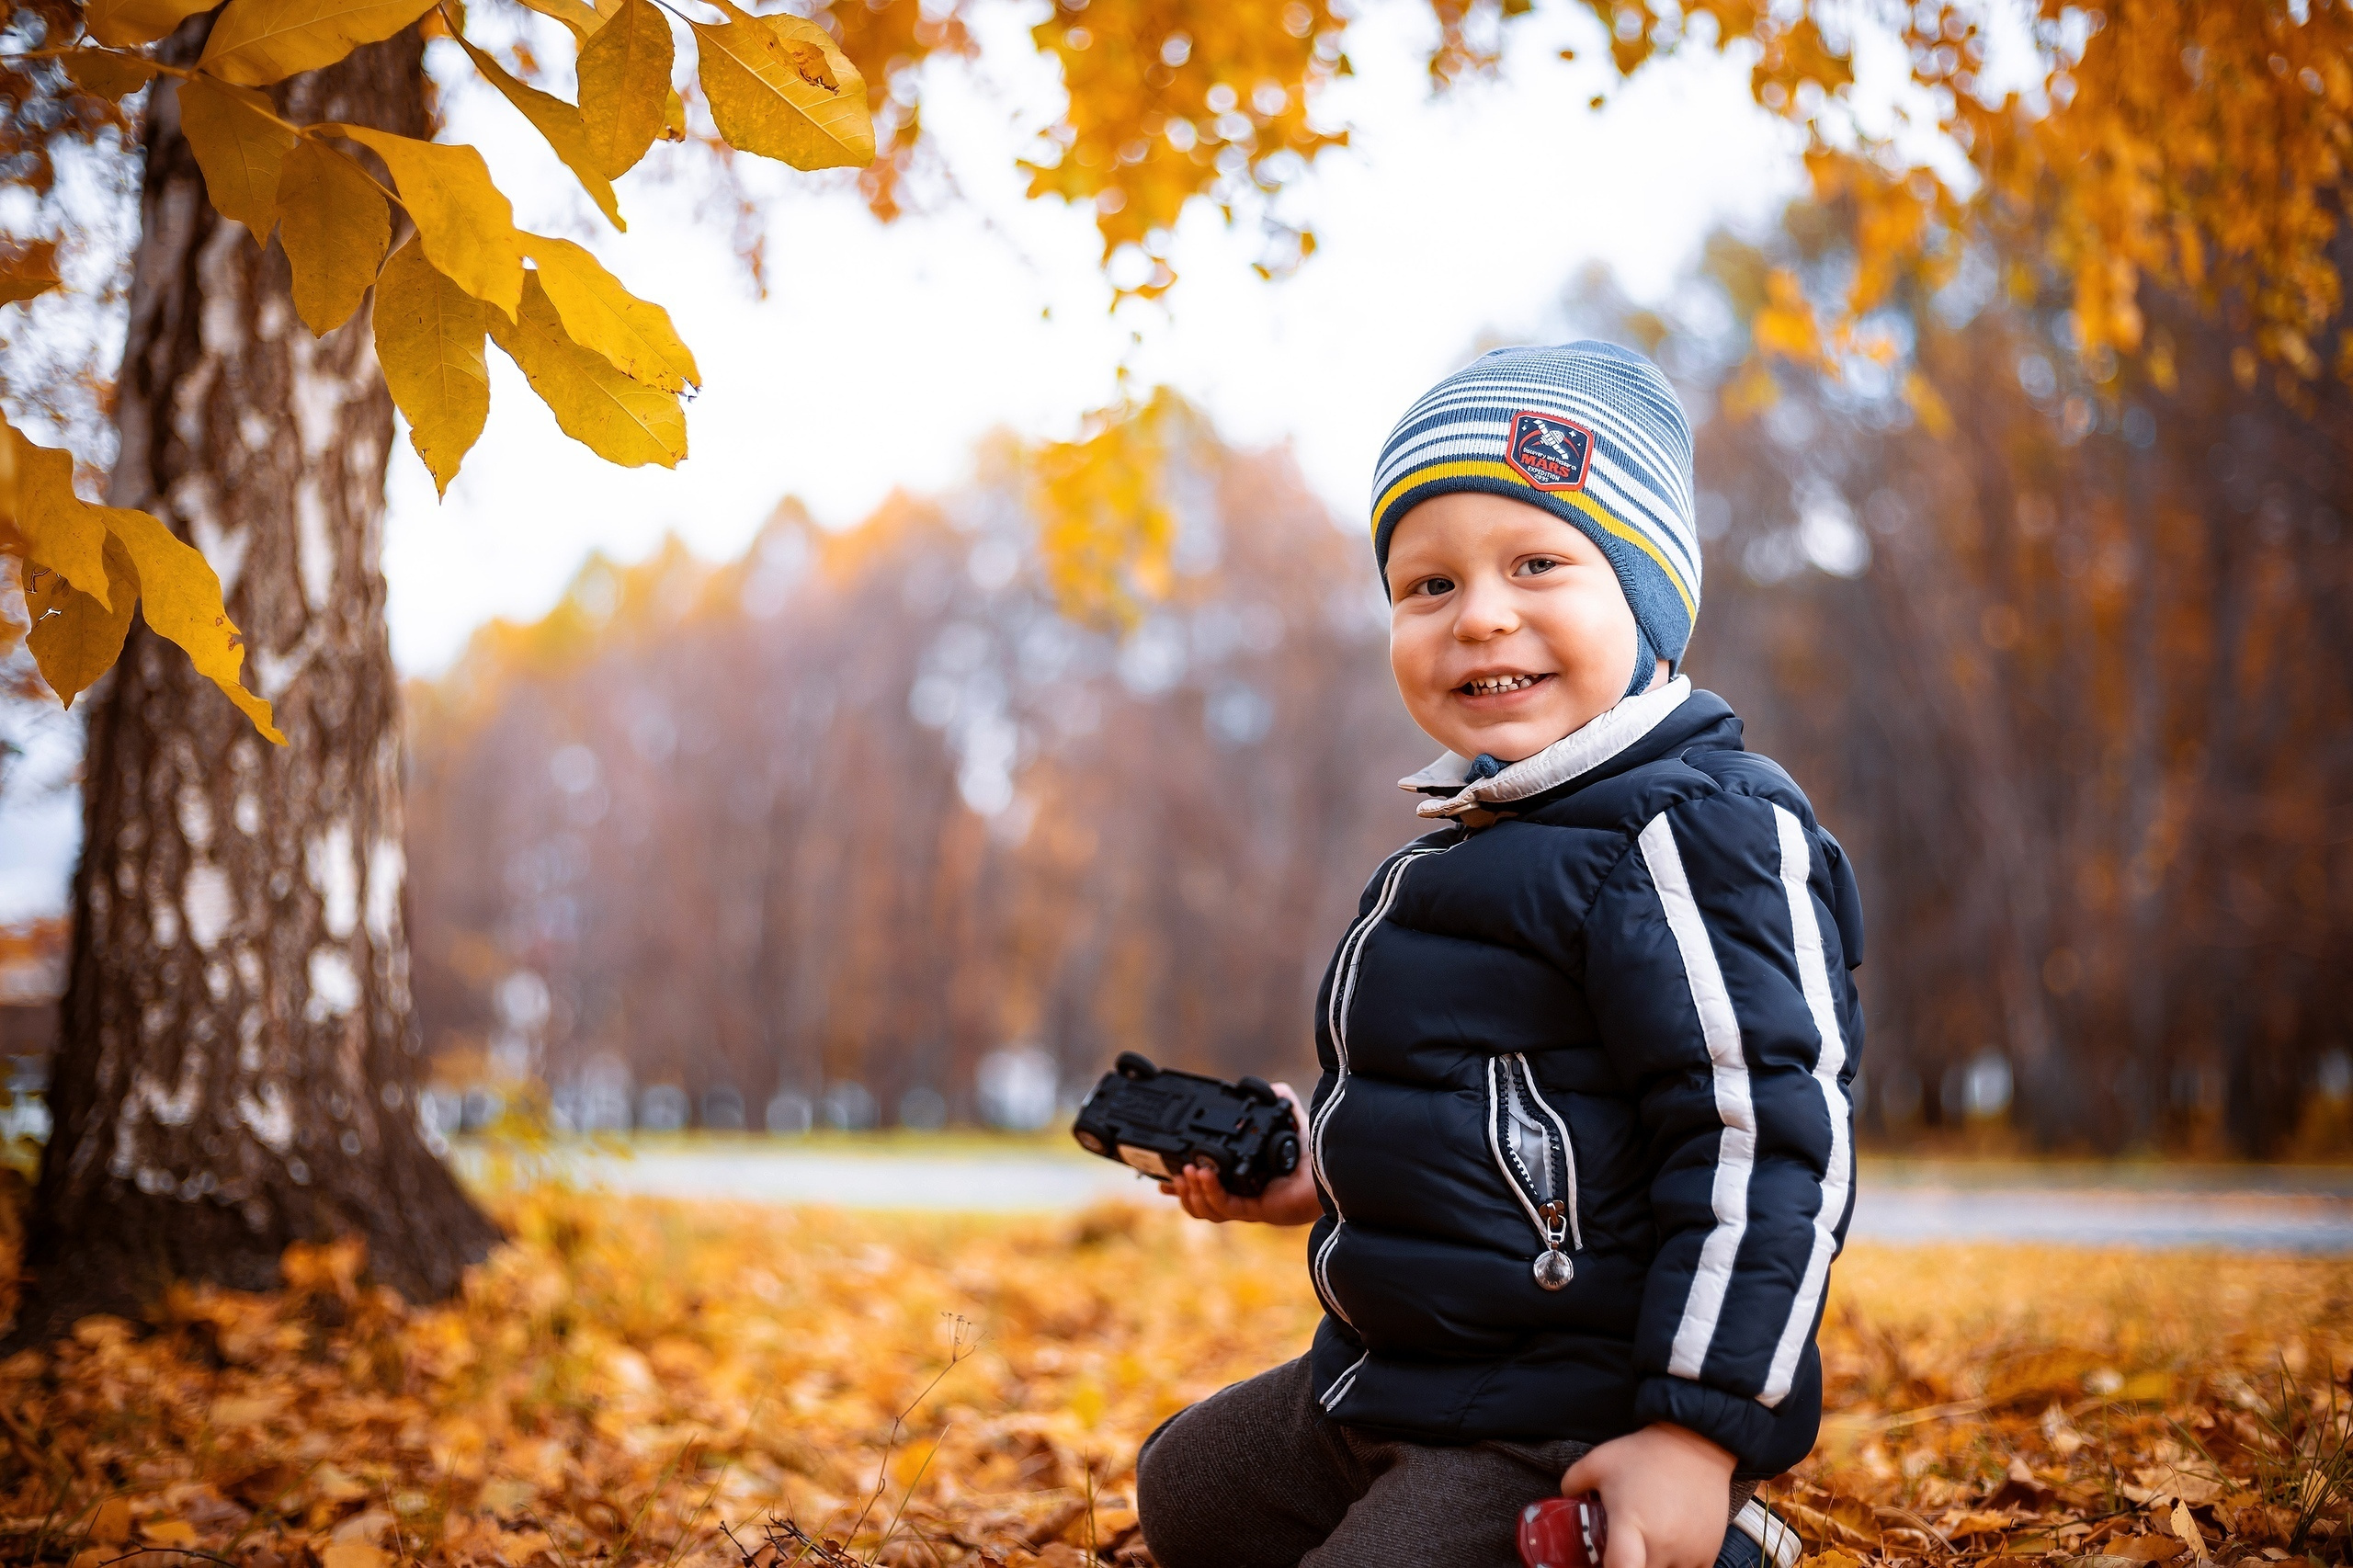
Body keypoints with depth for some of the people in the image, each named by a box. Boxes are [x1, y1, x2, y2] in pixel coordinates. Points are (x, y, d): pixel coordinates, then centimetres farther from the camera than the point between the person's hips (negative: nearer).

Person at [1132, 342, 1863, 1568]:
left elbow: (1763, 1135, -24)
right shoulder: (1481, 844, 12)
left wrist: (1701, 1428, -28)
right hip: (1388, 1380, 11)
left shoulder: (1697, 833, -19)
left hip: (1570, 1431, -11)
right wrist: (1327, 1171, 17)